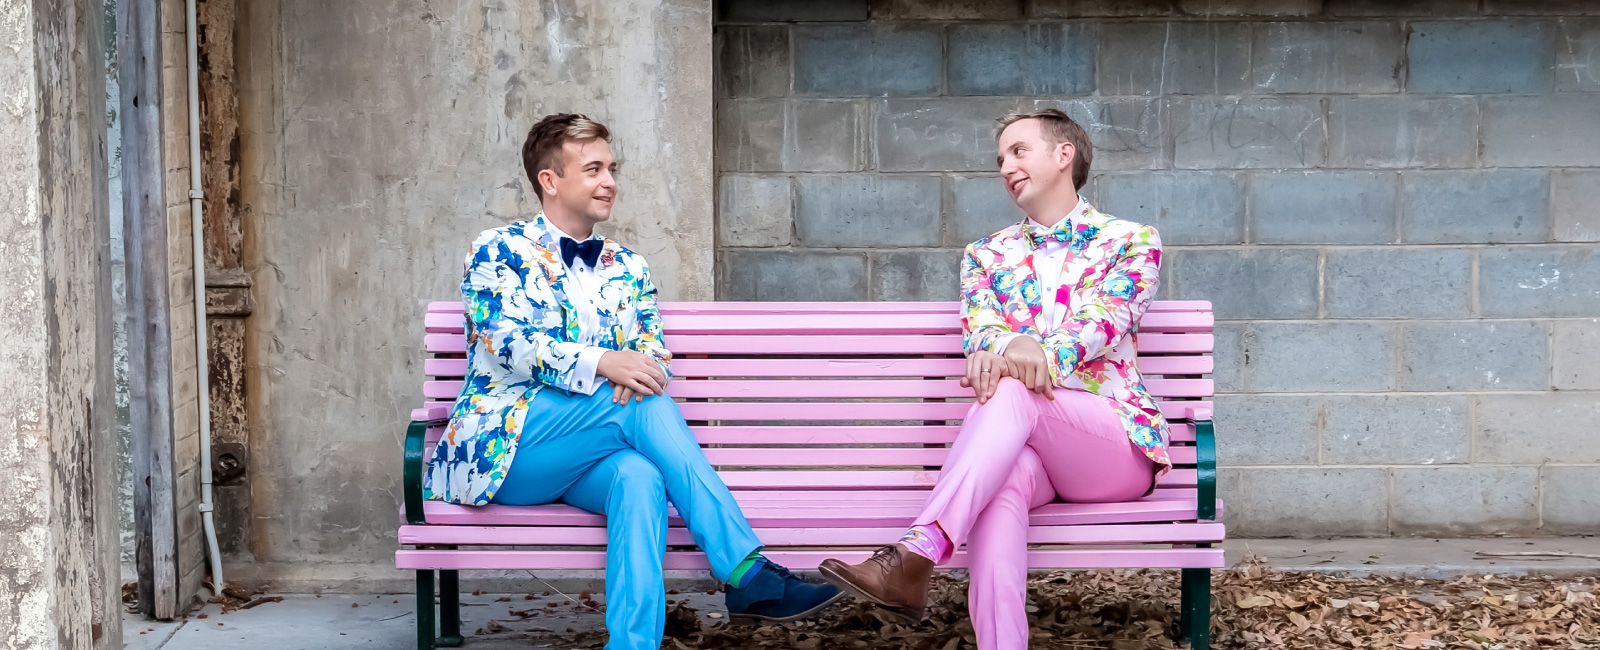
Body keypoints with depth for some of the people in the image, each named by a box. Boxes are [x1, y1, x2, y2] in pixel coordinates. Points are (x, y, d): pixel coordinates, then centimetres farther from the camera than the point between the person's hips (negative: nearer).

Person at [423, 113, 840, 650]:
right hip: (504, 446, -4)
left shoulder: (628, 269, 20)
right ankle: (748, 573, -32)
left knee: (639, 477, -33)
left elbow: (656, 359, 12)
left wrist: (644, 372, -15)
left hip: (581, 462, 4)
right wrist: (601, 363, -25)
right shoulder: (498, 251, 5)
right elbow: (508, 344, -10)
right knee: (643, 403, -29)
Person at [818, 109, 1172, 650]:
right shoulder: (988, 255, 19)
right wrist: (1004, 349, -30)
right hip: (1024, 445, 2)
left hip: (1117, 441, -2)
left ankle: (915, 557, -49)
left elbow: (1103, 321, -11)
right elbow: (981, 327, -2)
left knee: (1012, 389, -34)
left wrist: (1045, 355, -35)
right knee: (1003, 482, -37)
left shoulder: (1131, 241, 9)